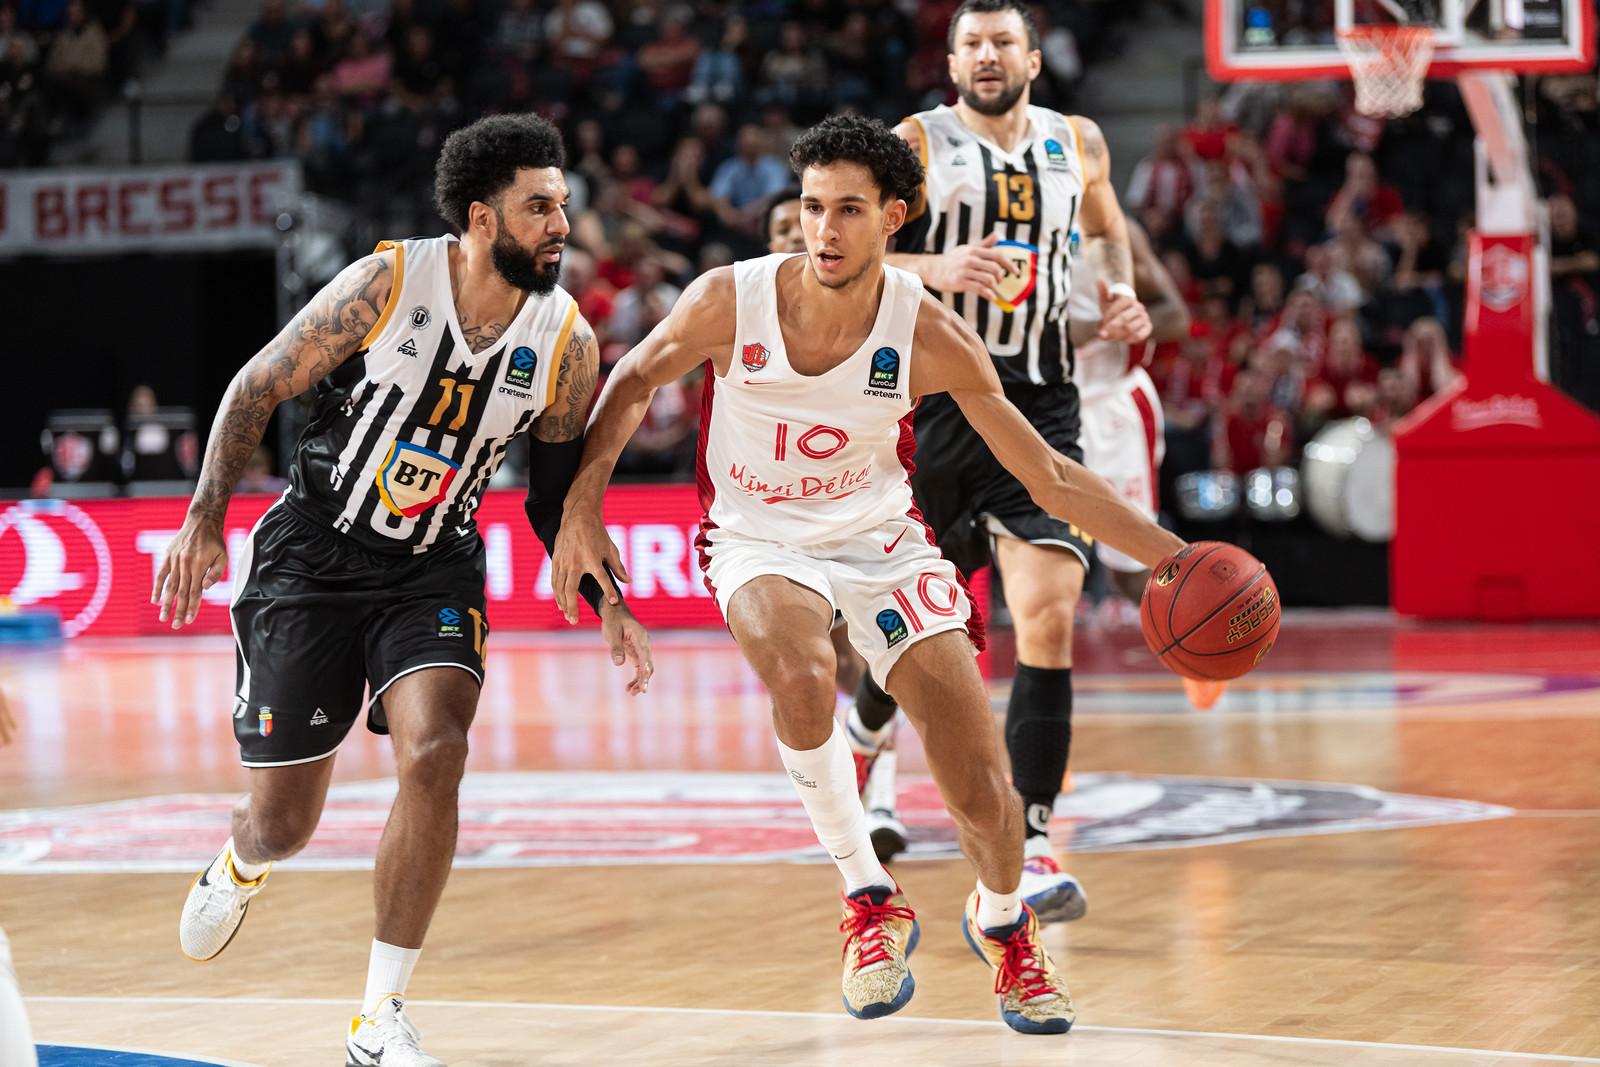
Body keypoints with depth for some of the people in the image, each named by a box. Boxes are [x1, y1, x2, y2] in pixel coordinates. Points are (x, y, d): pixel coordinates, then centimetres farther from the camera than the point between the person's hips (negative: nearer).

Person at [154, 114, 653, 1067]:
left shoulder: (567, 344, -7)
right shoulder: (388, 284, -16)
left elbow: (556, 496, 7)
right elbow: (258, 389, -7)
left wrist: (607, 605, -4)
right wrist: (206, 519, -16)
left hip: (434, 570, 2)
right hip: (311, 559, -2)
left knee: (435, 754, -25)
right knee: (284, 822, 2)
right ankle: (243, 865, 44)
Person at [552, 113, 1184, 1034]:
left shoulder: (931, 336, -18)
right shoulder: (731, 301, -19)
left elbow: (1046, 475, -9)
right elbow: (638, 378, 2)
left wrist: (1172, 555, -14)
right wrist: (582, 505, -8)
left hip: (882, 540, 1)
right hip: (761, 542, -1)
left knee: (983, 793, -5)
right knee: (800, 672, -37)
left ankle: (1002, 922, 32)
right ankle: (871, 901, -17)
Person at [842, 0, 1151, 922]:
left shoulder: (1077, 145, 10)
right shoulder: (916, 144, -1)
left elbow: (1107, 229, 30)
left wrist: (1122, 292, 10)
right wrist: (934, 268, -22)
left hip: (1039, 406, 1)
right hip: (933, 399, -1)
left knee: (1049, 615, -15)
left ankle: (1030, 846, -16)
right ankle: (869, 734, 49)